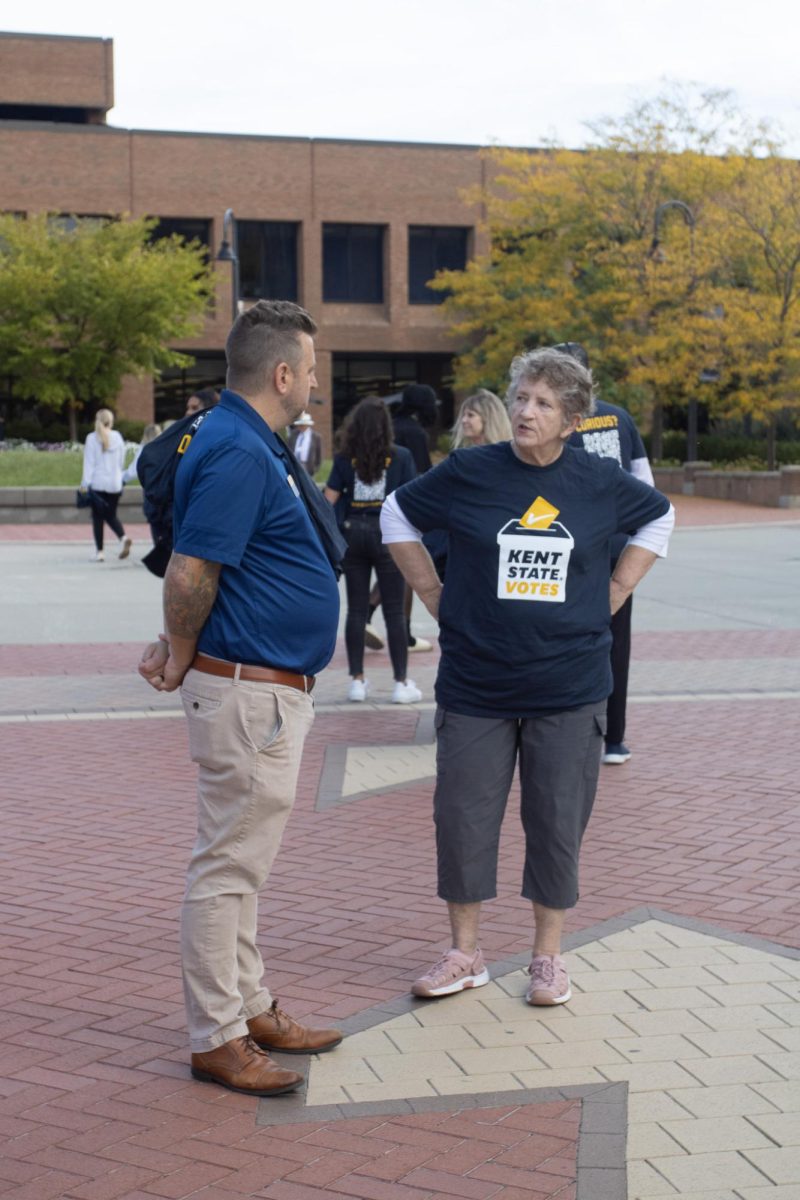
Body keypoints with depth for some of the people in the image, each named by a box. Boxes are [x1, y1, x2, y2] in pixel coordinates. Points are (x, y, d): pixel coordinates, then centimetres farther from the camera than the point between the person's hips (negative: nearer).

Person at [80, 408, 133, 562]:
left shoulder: (92, 438, -6)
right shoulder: (118, 437, 4)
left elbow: (89, 463, -8)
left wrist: (85, 483, -7)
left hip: (97, 483, -3)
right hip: (115, 483, 3)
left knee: (98, 517, 6)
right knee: (111, 515, 14)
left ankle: (99, 551, 4)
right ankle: (123, 537, -13)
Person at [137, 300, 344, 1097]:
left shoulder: (249, 444, 13)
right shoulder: (238, 453, -20)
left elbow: (197, 575, 18)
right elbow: (190, 574, -23)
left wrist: (180, 649, 6)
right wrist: (181, 658, -8)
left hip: (269, 693, 11)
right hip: (249, 692, -11)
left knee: (241, 864, 18)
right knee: (227, 868, -1)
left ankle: (250, 1009, 31)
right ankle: (215, 1040, 9)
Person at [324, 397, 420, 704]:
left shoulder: (344, 458, 0)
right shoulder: (400, 457, -3)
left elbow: (328, 500, -1)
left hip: (353, 533, 2)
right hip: (388, 534, -2)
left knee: (356, 609, 8)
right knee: (394, 610, 2)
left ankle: (357, 680, 11)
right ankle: (401, 683, 3)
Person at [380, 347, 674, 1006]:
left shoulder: (598, 482, 0)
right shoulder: (469, 472, -4)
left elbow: (657, 516, 19)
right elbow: (398, 515, 11)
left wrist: (614, 593, 10)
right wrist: (434, 593, 5)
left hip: (569, 687, 1)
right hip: (476, 684, 0)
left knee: (558, 822, 7)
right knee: (463, 816, 4)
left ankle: (548, 955, 21)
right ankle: (465, 954, 19)